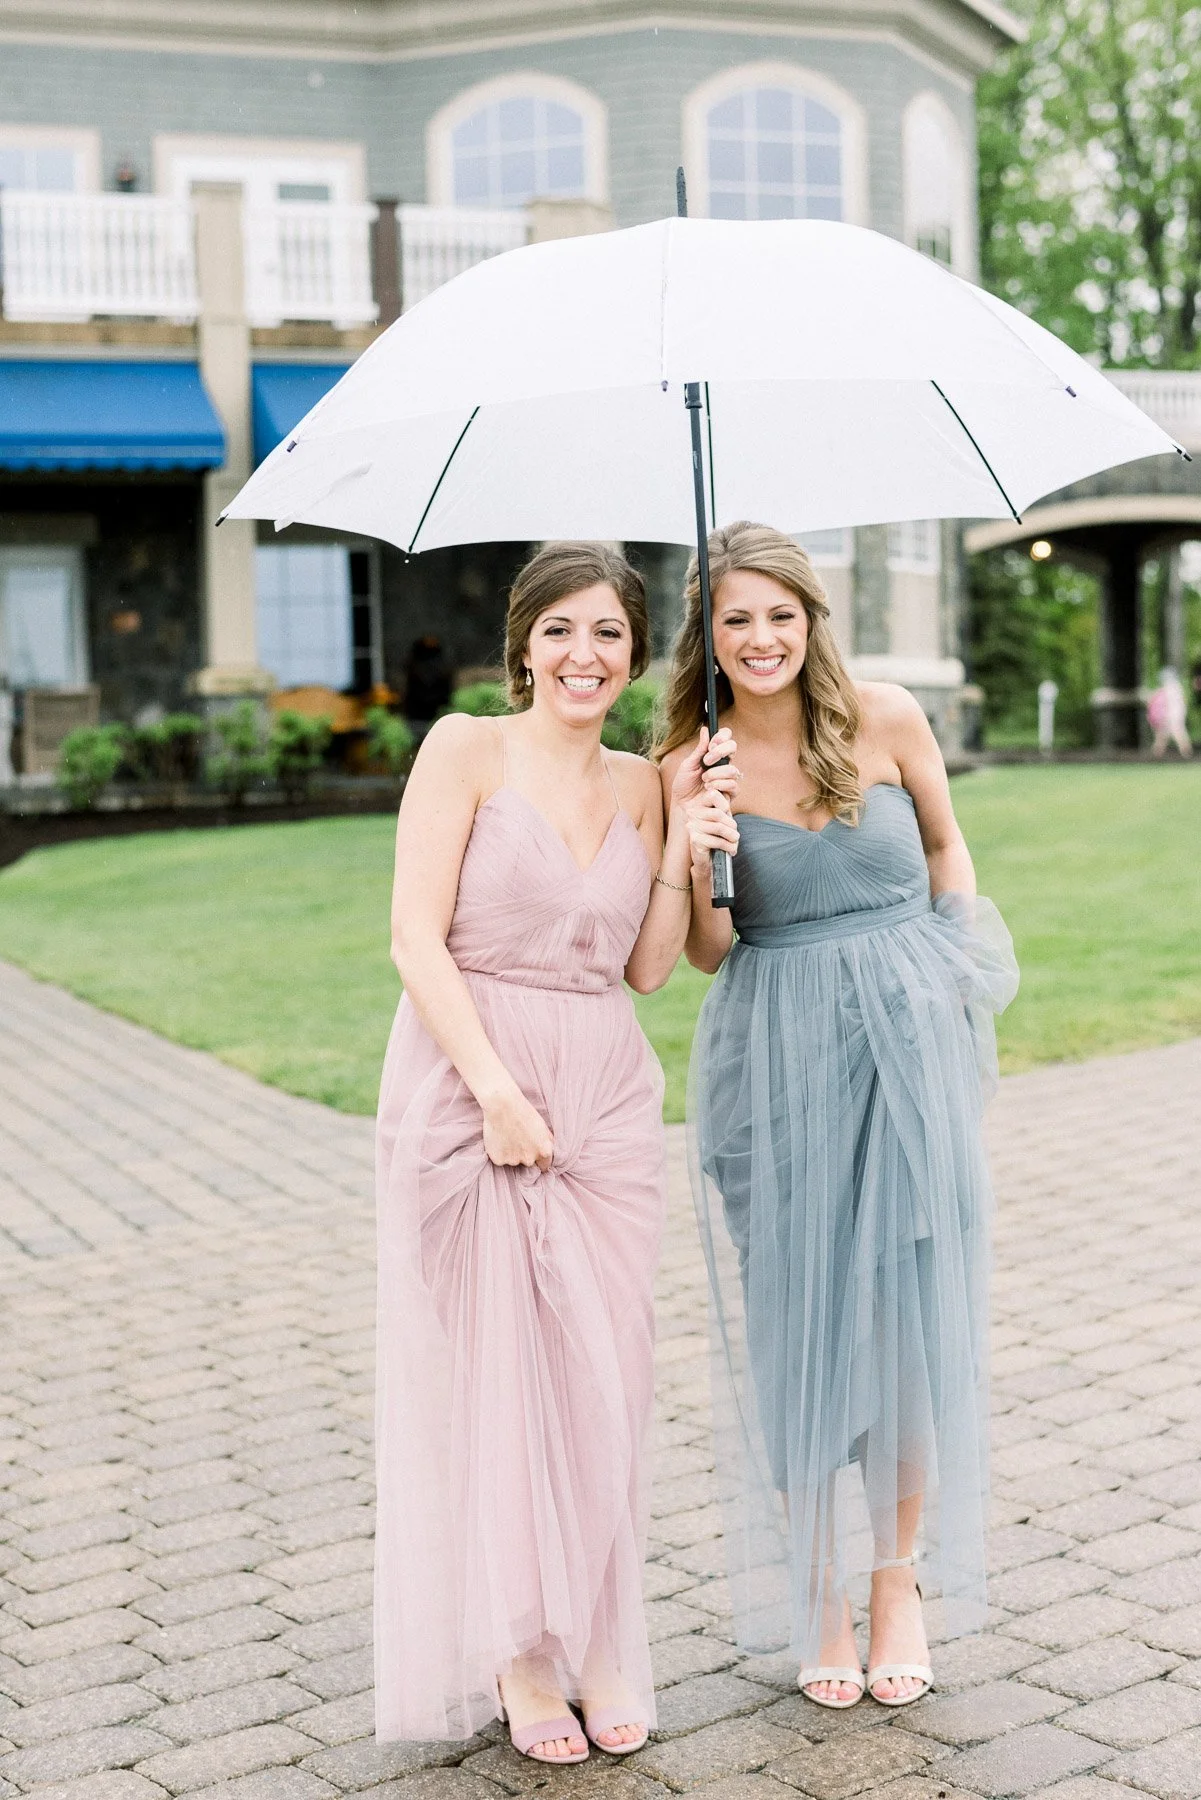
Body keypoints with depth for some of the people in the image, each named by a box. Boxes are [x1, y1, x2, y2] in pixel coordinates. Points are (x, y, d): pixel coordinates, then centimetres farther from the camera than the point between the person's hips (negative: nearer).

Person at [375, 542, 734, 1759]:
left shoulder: (639, 785, 10)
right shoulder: (465, 748, -3)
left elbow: (648, 968, 5)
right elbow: (417, 939, -10)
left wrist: (684, 827, -2)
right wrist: (498, 1089, -16)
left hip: (604, 1100, 4)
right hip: (465, 1087, -4)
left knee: (600, 1370, 6)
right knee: (488, 1367, 2)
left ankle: (599, 1642, 21)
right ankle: (516, 1653, 17)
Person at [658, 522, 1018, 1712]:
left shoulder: (886, 718, -1)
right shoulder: (689, 766, -2)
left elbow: (945, 844, 16)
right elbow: (709, 956, -1)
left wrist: (959, 954, 5)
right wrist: (700, 863, -18)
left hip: (908, 1045, 1)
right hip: (774, 1063, -1)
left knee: (912, 1316, 4)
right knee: (796, 1323, 4)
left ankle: (898, 1580, 23)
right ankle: (816, 1593, 21)